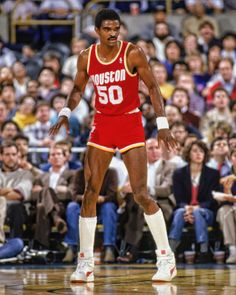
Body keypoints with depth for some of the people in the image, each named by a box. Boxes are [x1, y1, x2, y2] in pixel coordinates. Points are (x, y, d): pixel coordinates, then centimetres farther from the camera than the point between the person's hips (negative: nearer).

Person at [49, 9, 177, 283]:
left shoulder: (133, 53, -11)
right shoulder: (86, 57, 0)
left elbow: (152, 87, -6)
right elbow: (78, 89, 15)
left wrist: (162, 124, -14)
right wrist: (65, 113, -2)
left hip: (130, 124, -3)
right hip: (102, 125, 4)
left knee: (141, 194, -9)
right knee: (90, 193, -2)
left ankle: (166, 258, 4)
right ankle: (85, 262, 5)